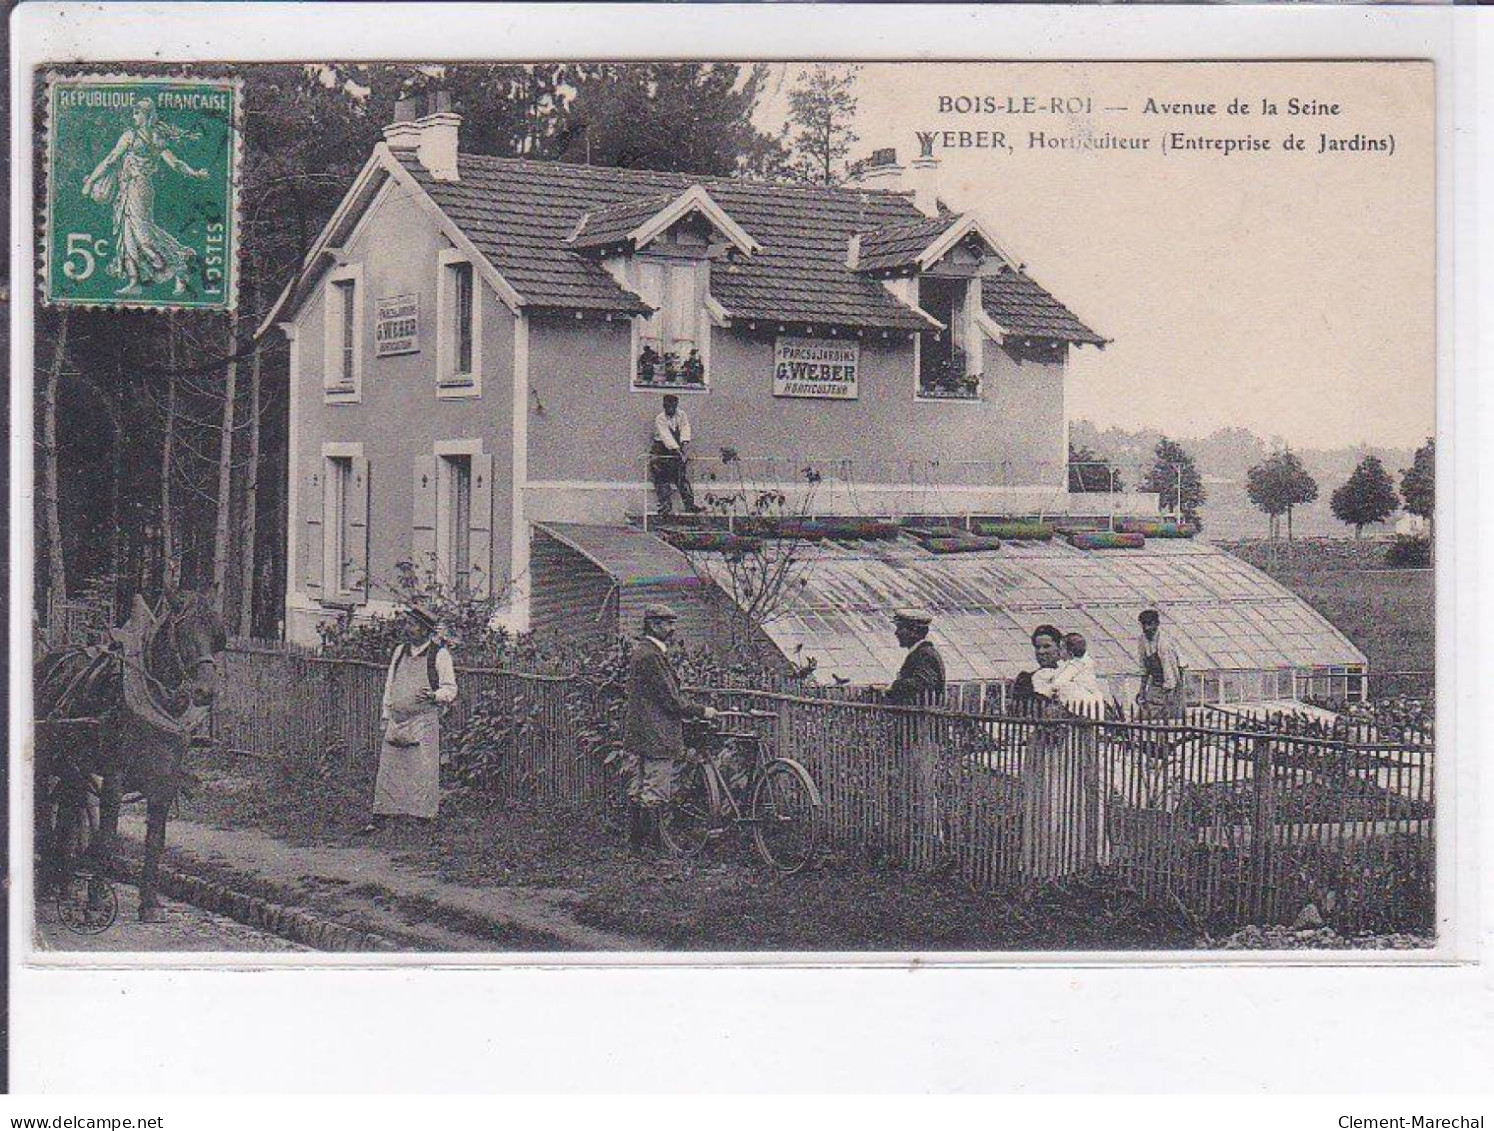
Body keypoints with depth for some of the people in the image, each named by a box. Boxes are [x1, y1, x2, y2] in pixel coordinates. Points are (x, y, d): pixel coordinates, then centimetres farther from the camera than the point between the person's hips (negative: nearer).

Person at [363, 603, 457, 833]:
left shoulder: (439, 654, -3)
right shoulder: (400, 651, 13)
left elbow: (450, 688, 0)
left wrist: (434, 696, -20)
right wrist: (386, 716, 17)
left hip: (424, 722, -5)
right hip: (397, 721, 5)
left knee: (423, 772, -6)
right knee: (388, 770, 3)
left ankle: (425, 817, -1)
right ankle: (379, 818, 7)